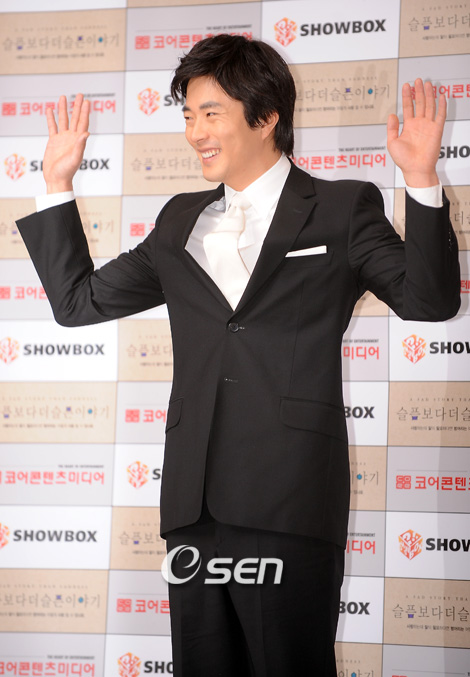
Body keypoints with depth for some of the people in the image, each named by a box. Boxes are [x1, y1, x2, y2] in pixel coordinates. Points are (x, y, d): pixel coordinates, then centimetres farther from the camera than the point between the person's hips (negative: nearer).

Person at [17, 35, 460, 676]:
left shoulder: (343, 210, 5)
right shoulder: (181, 222, 19)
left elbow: (429, 299, -5)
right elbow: (78, 300, 22)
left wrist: (422, 180, -16)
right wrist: (58, 184, 18)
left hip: (290, 505, -5)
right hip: (195, 504, 5)